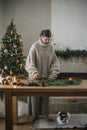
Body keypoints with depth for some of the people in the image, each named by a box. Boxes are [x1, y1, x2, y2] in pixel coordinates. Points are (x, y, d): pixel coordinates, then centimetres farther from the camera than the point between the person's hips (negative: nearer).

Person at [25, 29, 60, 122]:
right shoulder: (35, 46, -11)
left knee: (46, 95, 8)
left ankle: (45, 114, 19)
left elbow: (54, 61, 5)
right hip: (36, 76, -4)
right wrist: (34, 72, -29)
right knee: (35, 95, 4)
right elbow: (30, 62, -15)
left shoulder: (51, 47, 2)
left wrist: (54, 71, -11)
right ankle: (34, 115, 16)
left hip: (46, 75, 4)